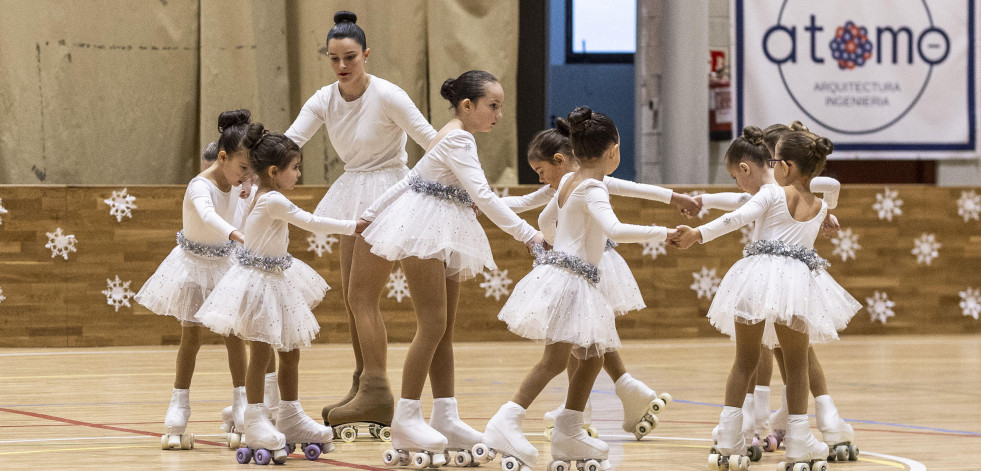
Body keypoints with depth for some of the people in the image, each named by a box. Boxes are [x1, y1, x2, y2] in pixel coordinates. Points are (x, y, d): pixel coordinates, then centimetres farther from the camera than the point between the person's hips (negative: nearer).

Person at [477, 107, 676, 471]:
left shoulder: (568, 182, 13)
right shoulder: (592, 189, -14)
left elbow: (545, 221, 29)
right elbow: (614, 230, -30)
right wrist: (661, 233, -24)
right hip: (567, 281, -10)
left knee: (592, 357, 13)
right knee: (555, 358, -15)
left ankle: (569, 434, 15)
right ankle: (506, 423, -21)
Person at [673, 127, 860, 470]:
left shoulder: (772, 194, 1)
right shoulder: (820, 207, 13)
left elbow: (737, 218, -13)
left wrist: (699, 233, -15)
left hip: (759, 274, -2)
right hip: (798, 280, 2)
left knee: (745, 361, 6)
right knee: (796, 364, 10)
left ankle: (728, 440, 2)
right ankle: (798, 442, 4)